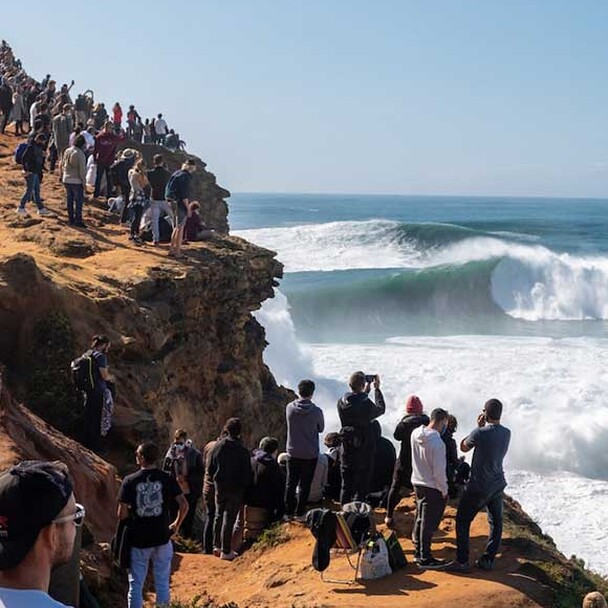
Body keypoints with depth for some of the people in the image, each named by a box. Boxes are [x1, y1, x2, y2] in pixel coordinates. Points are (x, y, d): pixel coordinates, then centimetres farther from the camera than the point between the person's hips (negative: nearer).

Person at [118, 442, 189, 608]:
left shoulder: (130, 481, -9)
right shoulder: (167, 479, -5)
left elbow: (122, 514, -10)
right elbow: (184, 504, -11)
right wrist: (177, 524, 5)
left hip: (138, 540, -1)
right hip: (162, 538, 1)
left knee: (136, 585, 10)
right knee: (162, 583, 14)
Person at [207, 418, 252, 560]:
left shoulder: (218, 446, -3)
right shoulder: (242, 451, -16)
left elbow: (210, 469, 4)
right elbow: (247, 474, -11)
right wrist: (245, 486, 6)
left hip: (220, 486, 4)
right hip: (236, 489, -4)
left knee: (219, 516, 20)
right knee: (229, 519, 2)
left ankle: (217, 545, 27)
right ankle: (226, 551, 6)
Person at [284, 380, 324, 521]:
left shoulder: (289, 408, -9)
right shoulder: (316, 411, -14)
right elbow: (321, 428, 2)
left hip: (293, 452, 2)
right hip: (310, 454, -2)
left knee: (291, 483, 11)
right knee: (304, 485, 8)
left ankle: (288, 512, 13)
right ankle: (300, 513, 11)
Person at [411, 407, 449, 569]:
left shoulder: (415, 434, -7)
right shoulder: (437, 443, -28)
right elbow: (439, 472, -22)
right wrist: (444, 490, -8)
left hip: (417, 482, 7)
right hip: (432, 487, -7)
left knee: (420, 518, 21)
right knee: (429, 523, 4)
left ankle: (418, 551, 32)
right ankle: (425, 559, 12)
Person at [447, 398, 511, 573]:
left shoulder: (480, 433, -22)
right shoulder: (506, 433, -2)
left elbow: (464, 447, -3)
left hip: (479, 487, -6)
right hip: (498, 485, 6)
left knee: (463, 521, 6)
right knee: (496, 523, 15)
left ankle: (462, 561, 7)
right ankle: (488, 560, 21)